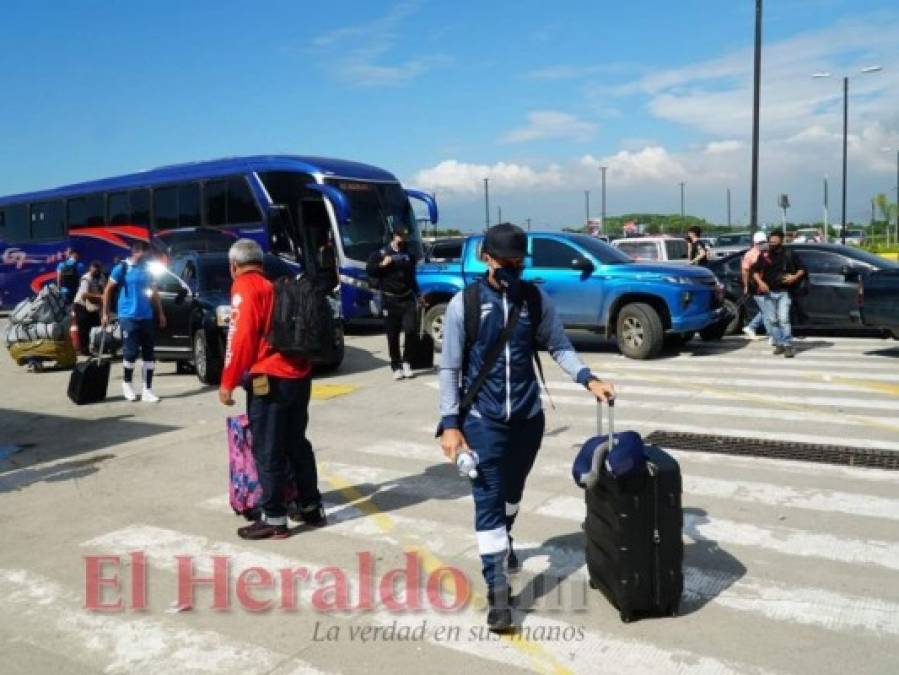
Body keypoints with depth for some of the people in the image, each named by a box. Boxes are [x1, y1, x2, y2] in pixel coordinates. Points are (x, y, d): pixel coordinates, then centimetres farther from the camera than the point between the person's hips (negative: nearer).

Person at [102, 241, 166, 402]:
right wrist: (105, 313, -4)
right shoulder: (122, 268, -3)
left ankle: (147, 390, 7)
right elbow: (108, 290, -1)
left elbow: (154, 292, 19)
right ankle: (126, 383, 19)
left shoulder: (147, 270, 11)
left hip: (147, 317, 5)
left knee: (149, 353, 2)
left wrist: (160, 313, 13)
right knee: (131, 351, -5)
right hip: (128, 317, -5)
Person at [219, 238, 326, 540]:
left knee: (267, 451, 0)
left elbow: (241, 337, -15)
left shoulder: (244, 287, -6)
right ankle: (312, 507, 25)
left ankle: (274, 520, 5)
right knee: (297, 444, 17)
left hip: (270, 379, -8)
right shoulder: (277, 286, 17)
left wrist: (228, 382, -10)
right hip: (299, 375, 8)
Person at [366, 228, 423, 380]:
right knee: (393, 336, 0)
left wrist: (417, 296, 26)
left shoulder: (409, 255, 16)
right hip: (390, 300, -2)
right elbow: (369, 270, 0)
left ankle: (406, 362, 4)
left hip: (407, 298, 2)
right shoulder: (381, 253, 4)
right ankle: (396, 367, 9)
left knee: (410, 329, -13)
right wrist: (382, 264, -16)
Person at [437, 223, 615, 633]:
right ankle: (497, 588, 1)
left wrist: (588, 379, -16)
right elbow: (449, 368, -7)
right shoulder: (463, 304, -10)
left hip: (528, 415, 4)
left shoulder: (536, 300, -2)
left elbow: (558, 346, 2)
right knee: (488, 500, -5)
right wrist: (450, 423, -12)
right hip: (482, 419, -3)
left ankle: (504, 541, 50)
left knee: (512, 491, 22)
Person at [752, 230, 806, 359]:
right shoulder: (764, 255, 8)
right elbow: (755, 271, 12)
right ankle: (779, 344, 14)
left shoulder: (788, 254, 3)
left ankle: (788, 346, -9)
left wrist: (795, 277, -11)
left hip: (783, 292, -3)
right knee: (772, 320, 4)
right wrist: (760, 282, -5)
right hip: (768, 292, 3)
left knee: (784, 319, -12)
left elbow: (801, 269, 8)